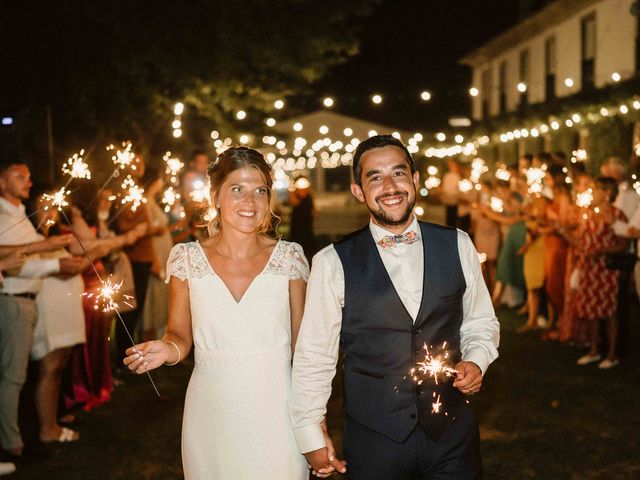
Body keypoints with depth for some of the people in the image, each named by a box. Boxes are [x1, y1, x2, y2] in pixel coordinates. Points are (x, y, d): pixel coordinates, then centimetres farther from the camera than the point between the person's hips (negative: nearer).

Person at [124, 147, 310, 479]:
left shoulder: (290, 258, -4)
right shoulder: (186, 259, -3)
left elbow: (303, 344, 2)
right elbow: (180, 336, 6)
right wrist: (166, 349, -16)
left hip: (276, 413, 0)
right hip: (210, 416, 1)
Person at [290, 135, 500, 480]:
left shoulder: (457, 246, -1)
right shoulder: (332, 263, -9)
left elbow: (481, 321, 12)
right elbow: (314, 357, -4)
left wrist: (475, 361, -7)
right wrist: (311, 438, -1)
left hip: (453, 434, 2)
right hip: (373, 439, -2)